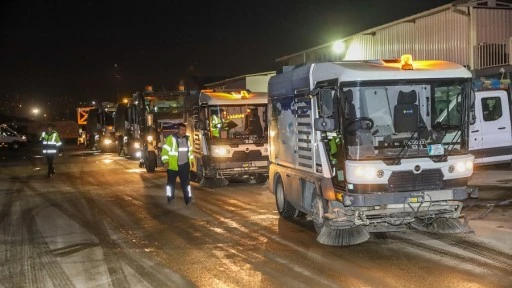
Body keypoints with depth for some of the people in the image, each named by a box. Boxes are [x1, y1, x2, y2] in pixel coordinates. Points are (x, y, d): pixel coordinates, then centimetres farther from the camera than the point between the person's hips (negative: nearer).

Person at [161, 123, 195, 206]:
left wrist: (191, 160, 18)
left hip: (184, 165, 4)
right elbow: (165, 150, -13)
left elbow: (189, 150, 21)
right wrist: (165, 161, -20)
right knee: (171, 182, 10)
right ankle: (170, 197, 25)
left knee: (185, 182, 0)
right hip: (172, 165, -4)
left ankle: (188, 199, 0)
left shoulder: (187, 138, 8)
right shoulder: (171, 138, -12)